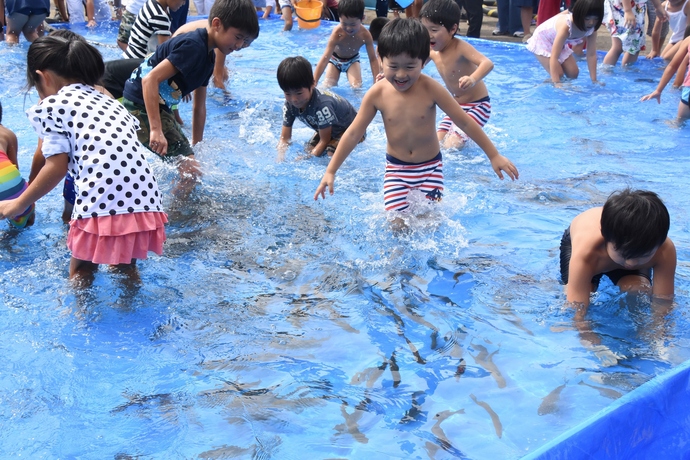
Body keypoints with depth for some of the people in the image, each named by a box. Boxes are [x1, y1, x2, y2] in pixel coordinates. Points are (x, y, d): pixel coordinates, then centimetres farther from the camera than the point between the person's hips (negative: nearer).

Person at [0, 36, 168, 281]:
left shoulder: (52, 105, 5)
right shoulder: (109, 102, 26)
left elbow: (57, 166, 0)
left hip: (101, 207, -6)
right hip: (144, 205, 6)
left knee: (79, 278, 17)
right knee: (126, 270, 30)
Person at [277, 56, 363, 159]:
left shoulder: (322, 104, -39)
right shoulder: (289, 105, -18)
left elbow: (324, 140, -29)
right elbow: (284, 138, -14)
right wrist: (280, 159, -32)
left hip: (351, 130, -7)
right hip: (328, 129, 7)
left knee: (330, 152, -29)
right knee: (309, 149, -18)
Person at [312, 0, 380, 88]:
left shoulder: (365, 35, -31)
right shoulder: (337, 33, -38)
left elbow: (373, 59, -21)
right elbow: (325, 58, -38)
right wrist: (313, 82, -42)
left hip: (353, 59, 1)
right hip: (335, 59, -1)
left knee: (357, 86, -17)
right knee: (328, 86, -11)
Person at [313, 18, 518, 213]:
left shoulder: (430, 89, -17)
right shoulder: (377, 94, -14)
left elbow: (465, 123, -11)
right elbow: (353, 133, -6)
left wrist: (494, 156, -9)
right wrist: (330, 171, -7)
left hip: (430, 167, -1)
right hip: (396, 168, 1)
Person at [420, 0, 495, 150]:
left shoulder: (460, 47, -27)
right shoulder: (431, 51, -6)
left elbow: (487, 63, -41)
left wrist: (473, 79, -62)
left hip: (477, 105, -7)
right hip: (456, 106, 8)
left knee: (452, 146, -18)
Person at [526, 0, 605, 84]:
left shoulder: (592, 27, -22)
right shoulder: (566, 26, -41)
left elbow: (592, 55, -15)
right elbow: (554, 57, -43)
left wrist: (594, 80, -20)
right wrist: (556, 83, -48)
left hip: (562, 44, 7)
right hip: (542, 40, -7)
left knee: (573, 74, -2)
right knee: (558, 74, -21)